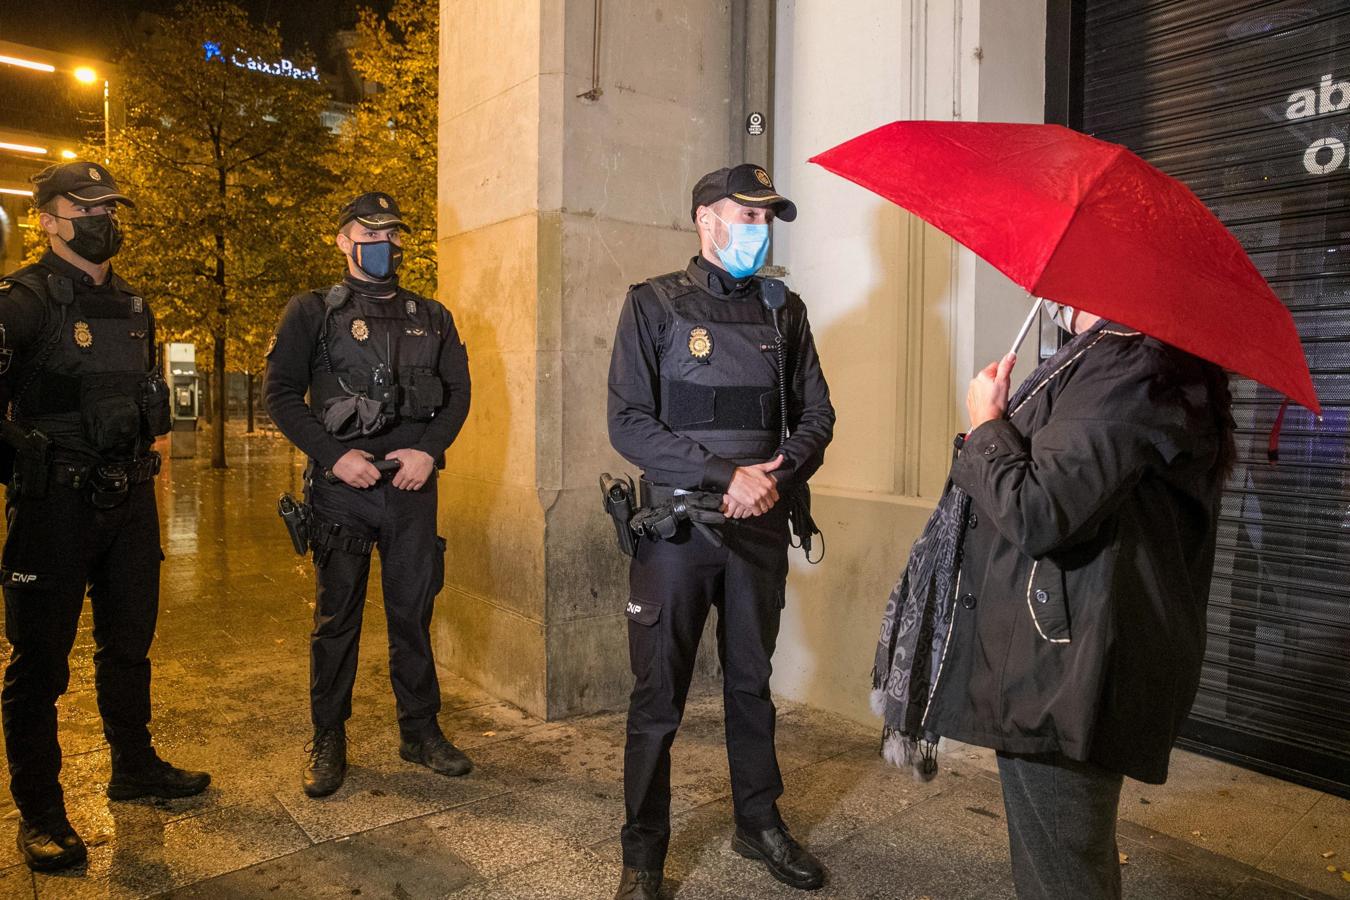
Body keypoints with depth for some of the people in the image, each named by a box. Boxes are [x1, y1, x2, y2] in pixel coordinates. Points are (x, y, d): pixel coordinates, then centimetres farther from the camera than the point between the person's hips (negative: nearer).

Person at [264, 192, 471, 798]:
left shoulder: (431, 317, 13)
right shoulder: (313, 312, 4)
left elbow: (457, 391, 9)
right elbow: (281, 391, -2)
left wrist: (428, 450, -7)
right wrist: (334, 455, -13)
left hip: (412, 484, 3)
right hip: (341, 485, -2)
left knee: (413, 610, 9)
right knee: (336, 615, 6)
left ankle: (420, 732, 22)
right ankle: (328, 741, 21)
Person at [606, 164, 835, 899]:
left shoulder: (783, 310, 9)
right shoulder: (655, 304, -1)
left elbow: (816, 415, 8)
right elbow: (628, 423, -10)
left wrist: (775, 476, -12)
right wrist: (724, 475, -18)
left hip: (760, 529, 3)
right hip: (676, 526, -3)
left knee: (751, 685, 17)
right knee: (658, 698, 6)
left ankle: (760, 825, 35)